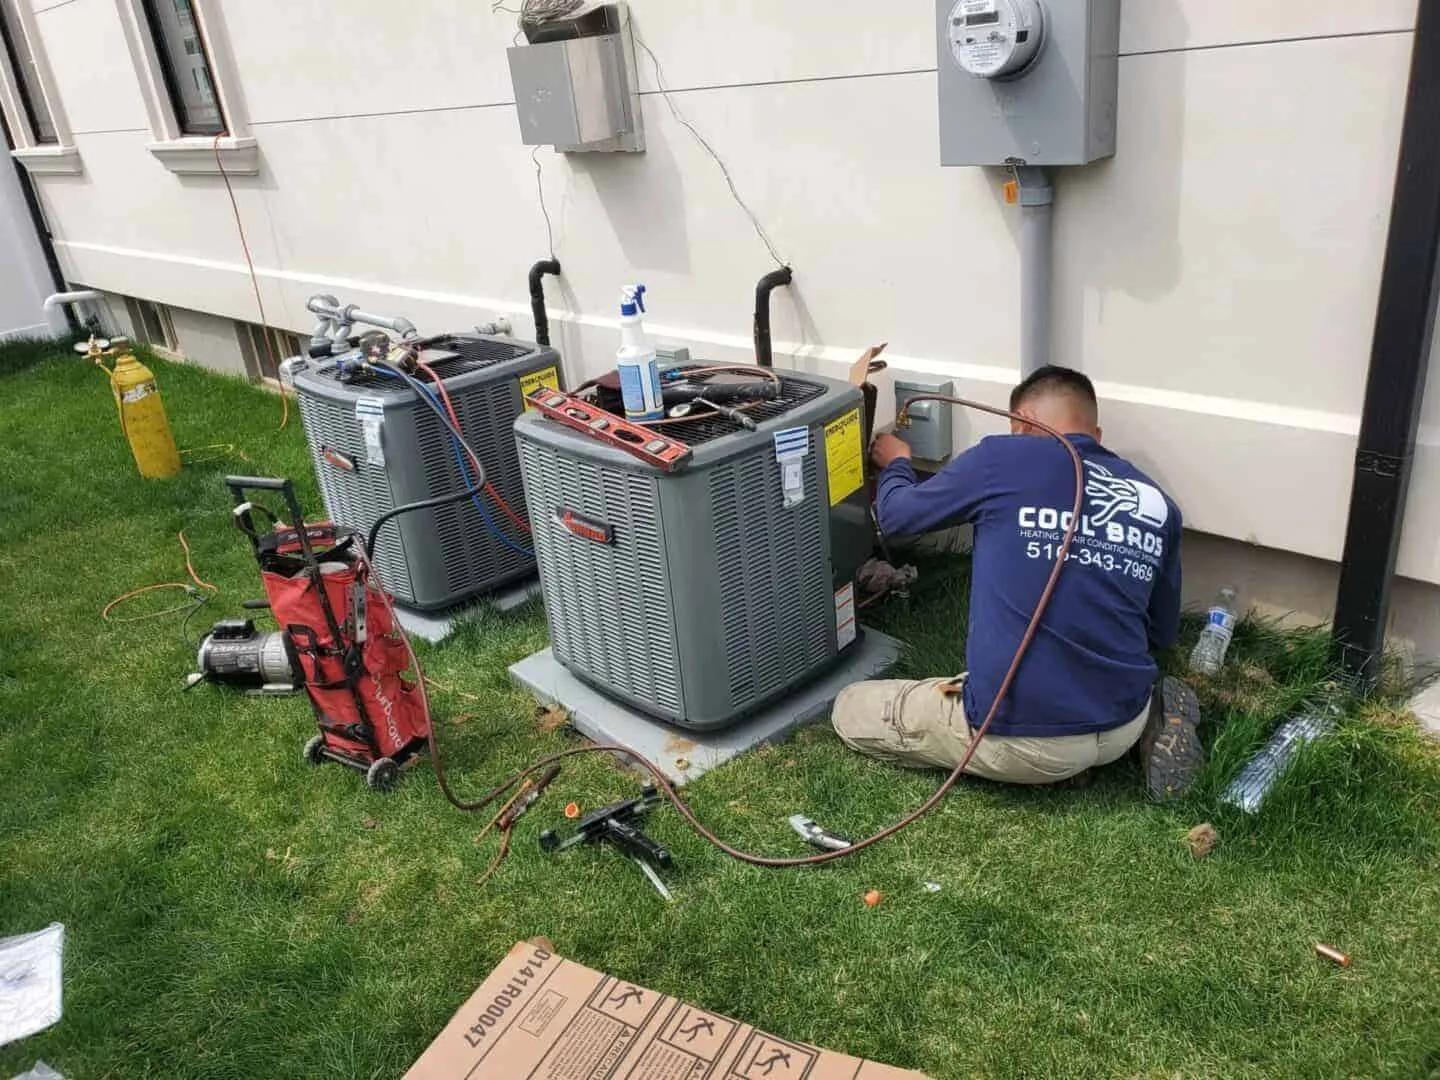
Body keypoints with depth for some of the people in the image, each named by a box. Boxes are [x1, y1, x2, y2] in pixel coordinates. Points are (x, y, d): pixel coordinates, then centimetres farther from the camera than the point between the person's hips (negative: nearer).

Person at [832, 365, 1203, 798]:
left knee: (850, 709, 15)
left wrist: (895, 464, 32)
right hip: (1123, 729, 6)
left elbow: (896, 515, 10)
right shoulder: (1159, 505, 9)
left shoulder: (1001, 458, -5)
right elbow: (1163, 634, 18)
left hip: (1021, 739, -6)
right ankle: (1149, 720, 11)